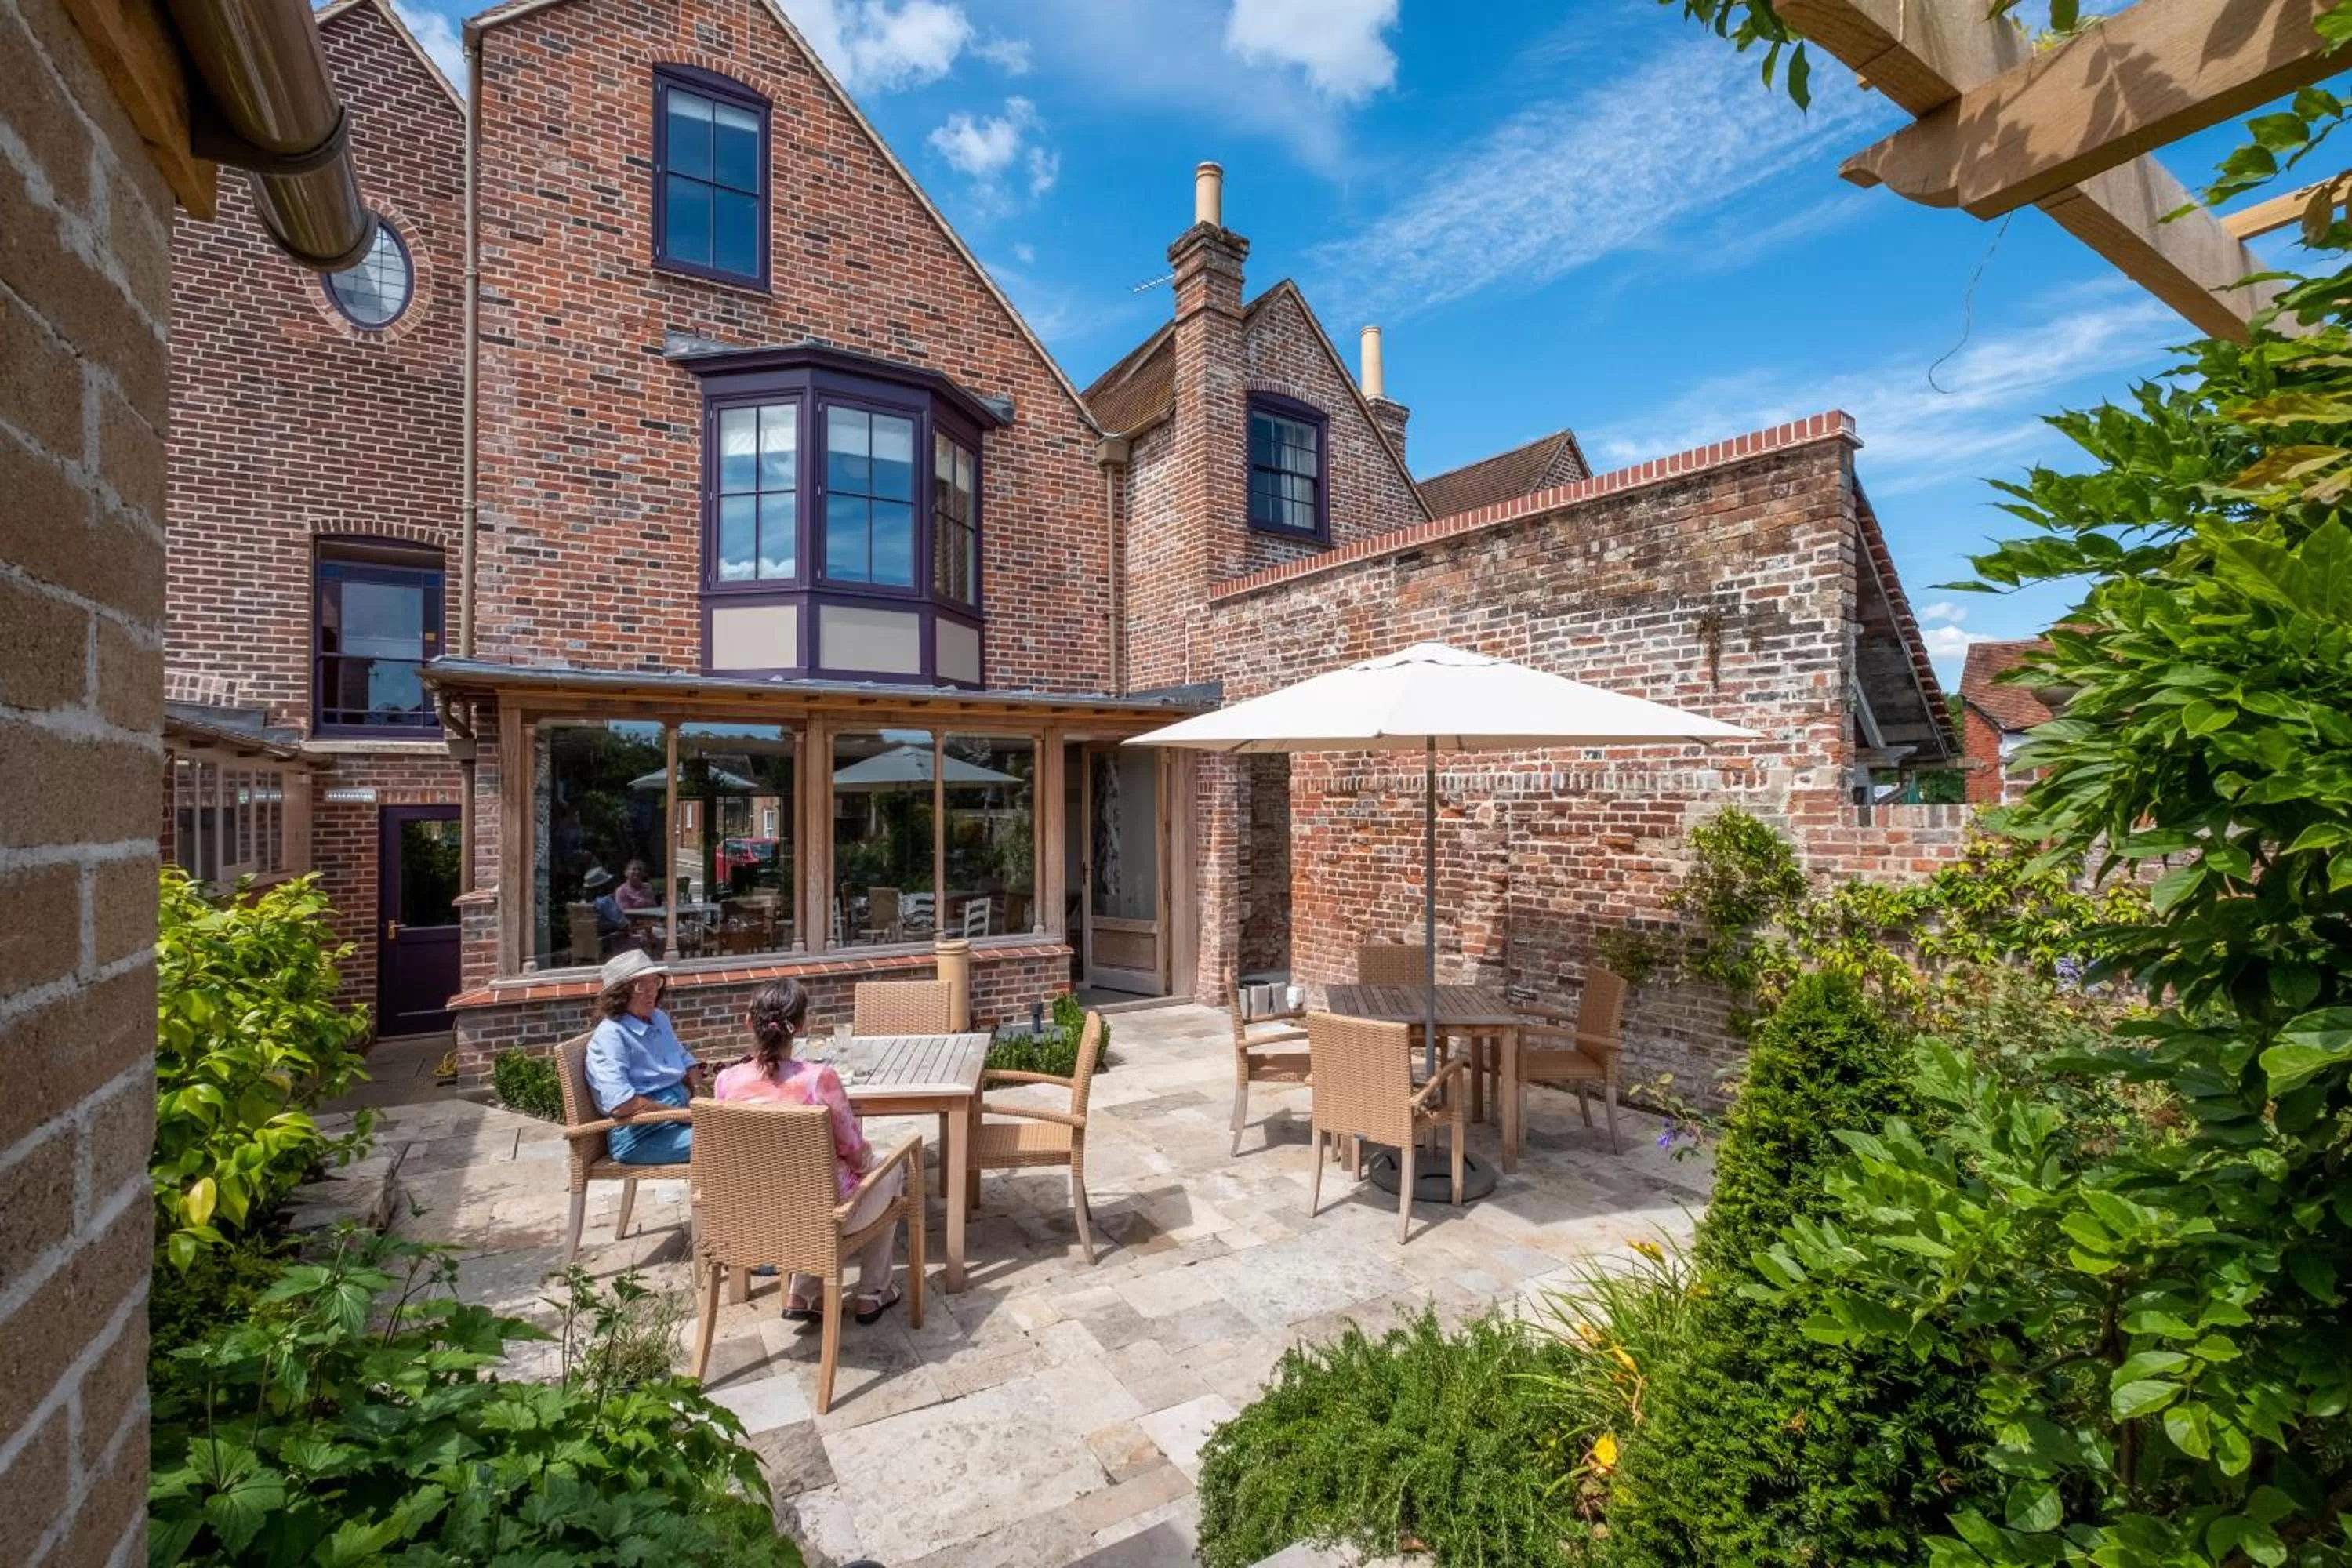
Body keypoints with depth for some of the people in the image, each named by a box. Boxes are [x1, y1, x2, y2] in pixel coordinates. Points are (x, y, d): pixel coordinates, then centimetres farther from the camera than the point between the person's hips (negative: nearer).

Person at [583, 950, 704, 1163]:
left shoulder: (659, 1018, 13)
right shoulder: (610, 1036, -13)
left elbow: (686, 1061, 25)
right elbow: (621, 1105, -23)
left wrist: (699, 1098, 4)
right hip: (638, 1137, -8)